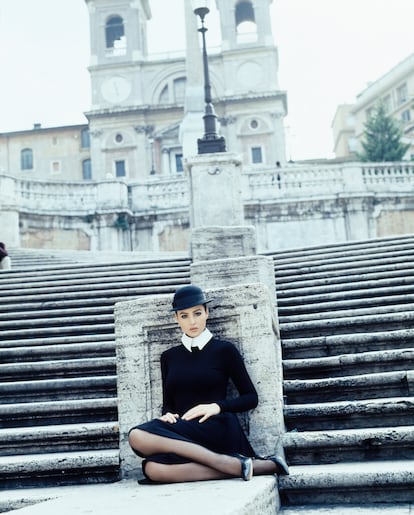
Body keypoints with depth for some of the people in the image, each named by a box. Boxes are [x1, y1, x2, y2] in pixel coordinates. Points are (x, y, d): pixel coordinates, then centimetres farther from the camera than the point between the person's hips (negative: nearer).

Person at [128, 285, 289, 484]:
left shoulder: (224, 350, 8)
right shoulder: (169, 357, 19)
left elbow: (251, 398, 7)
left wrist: (217, 406, -10)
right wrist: (167, 415, -3)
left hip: (217, 429, -4)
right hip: (182, 433, 5)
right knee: (153, 469, -33)